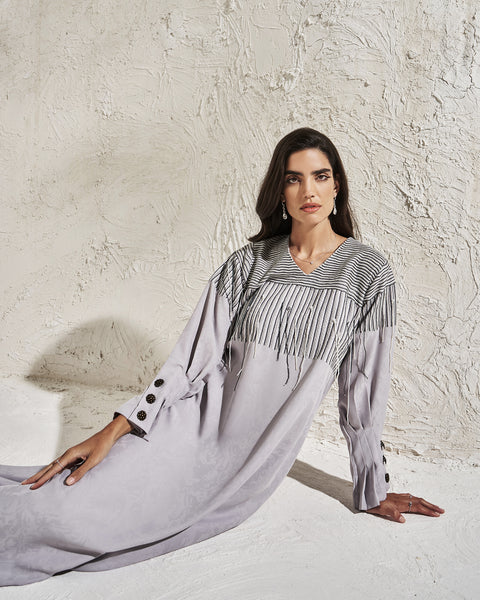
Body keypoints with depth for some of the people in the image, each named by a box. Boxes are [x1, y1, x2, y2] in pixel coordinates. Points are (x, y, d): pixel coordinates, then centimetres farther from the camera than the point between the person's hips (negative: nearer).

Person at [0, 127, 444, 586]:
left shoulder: (368, 273, -4)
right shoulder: (250, 262, 0)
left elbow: (363, 389, 1)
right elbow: (195, 354, -4)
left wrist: (373, 491, 7)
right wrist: (114, 431, -11)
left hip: (257, 459, -1)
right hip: (196, 423, 1)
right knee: (64, 508, -18)